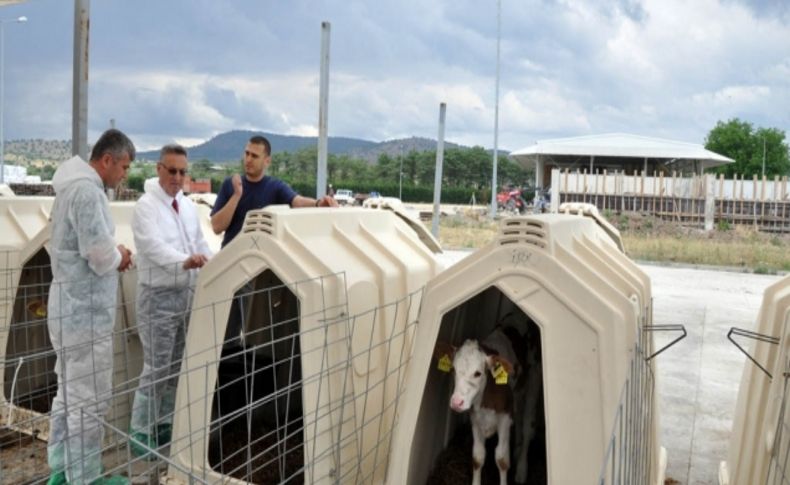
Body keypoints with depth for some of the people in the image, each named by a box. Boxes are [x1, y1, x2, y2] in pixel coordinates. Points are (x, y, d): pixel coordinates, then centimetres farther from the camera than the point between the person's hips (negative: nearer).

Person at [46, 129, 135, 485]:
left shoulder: (73, 187, 13)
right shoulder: (87, 190, -19)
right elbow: (101, 257, -25)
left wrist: (113, 254, 6)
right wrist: (119, 256, -4)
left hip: (69, 308, 11)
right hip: (86, 313, -11)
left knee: (69, 394, 19)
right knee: (89, 401, 0)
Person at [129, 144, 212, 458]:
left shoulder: (188, 206, 11)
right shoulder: (146, 205, -12)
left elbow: (200, 243, 16)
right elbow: (154, 245, -26)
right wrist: (184, 261, -42)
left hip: (186, 294, 8)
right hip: (158, 297, -7)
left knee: (177, 367, 15)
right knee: (156, 369, -4)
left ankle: (164, 424, 29)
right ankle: (140, 432, 11)